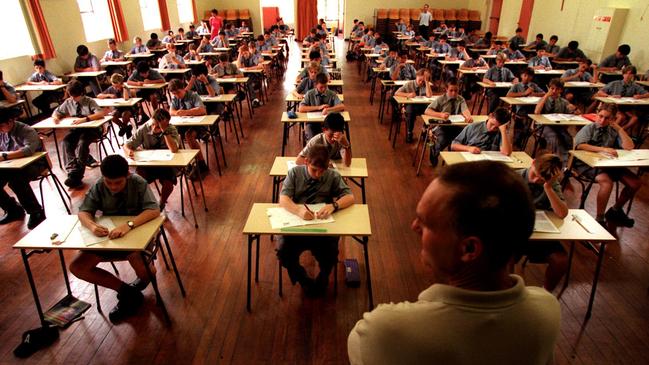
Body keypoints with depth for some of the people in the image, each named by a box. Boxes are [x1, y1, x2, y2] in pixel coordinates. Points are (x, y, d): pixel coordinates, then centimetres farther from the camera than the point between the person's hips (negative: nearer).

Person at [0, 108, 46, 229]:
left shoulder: (27, 131, -17)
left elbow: (29, 149, -34)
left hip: (33, 164, -7)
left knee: (16, 180, -33)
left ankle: (36, 212, -16)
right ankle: (14, 210, 12)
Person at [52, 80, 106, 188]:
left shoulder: (89, 101, -4)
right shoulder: (68, 102, 8)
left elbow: (101, 114, -21)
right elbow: (56, 112, 20)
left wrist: (85, 119, -34)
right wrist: (56, 117, -6)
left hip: (91, 128, -4)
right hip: (76, 129, 5)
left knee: (82, 142, -33)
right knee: (66, 141, -26)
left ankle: (77, 175, -31)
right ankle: (72, 170, -31)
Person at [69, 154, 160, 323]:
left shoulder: (138, 183, -19)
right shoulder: (99, 186, -8)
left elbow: (154, 210, -30)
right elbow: (83, 212, -9)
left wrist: (129, 224, -46)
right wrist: (92, 225, -33)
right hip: (108, 237, 5)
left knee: (145, 271, -28)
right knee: (77, 267, -10)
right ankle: (127, 292, 2)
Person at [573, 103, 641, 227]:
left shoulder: (613, 131, 11)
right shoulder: (589, 128, -1)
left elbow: (629, 147, 1)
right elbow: (580, 145, -20)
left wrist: (619, 128, -3)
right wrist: (603, 149, -30)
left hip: (608, 163, 6)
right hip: (587, 163, -6)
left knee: (635, 183, -8)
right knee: (607, 182, -32)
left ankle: (615, 211, 15)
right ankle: (599, 219, -19)